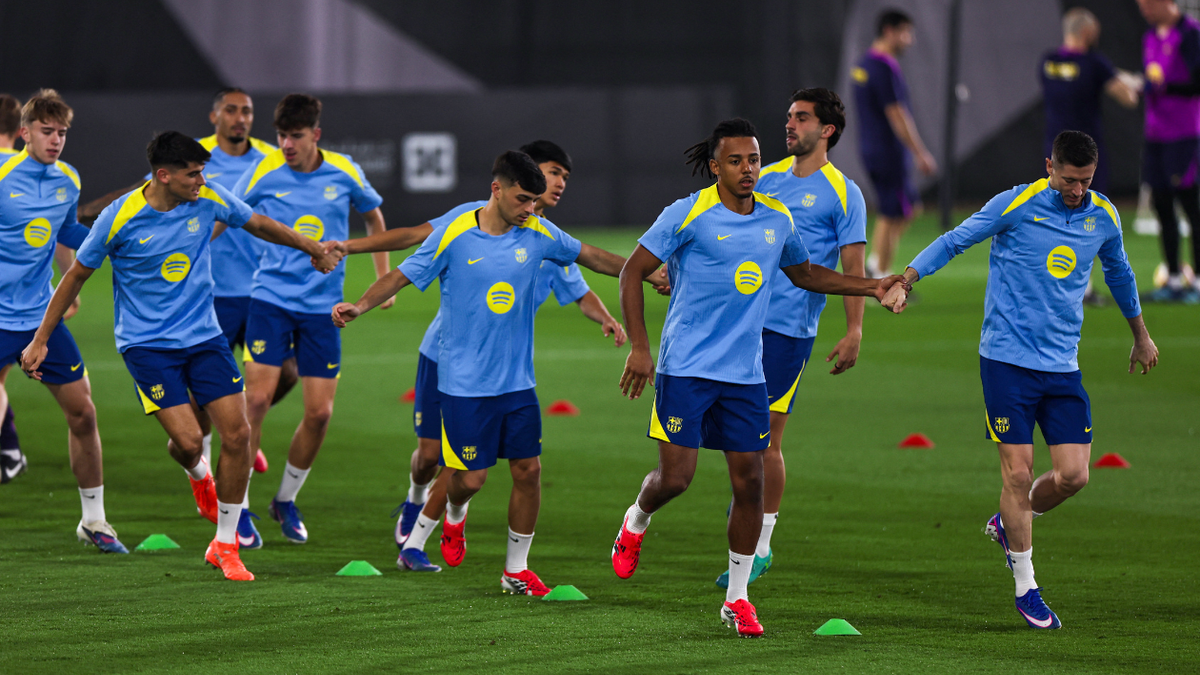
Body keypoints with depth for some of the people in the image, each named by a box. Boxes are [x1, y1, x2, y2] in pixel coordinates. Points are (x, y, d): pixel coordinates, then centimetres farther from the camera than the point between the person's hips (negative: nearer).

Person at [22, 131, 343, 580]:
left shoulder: (209, 199, -5)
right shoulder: (120, 218, -14)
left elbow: (258, 224, 15)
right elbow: (77, 276, -2)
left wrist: (314, 250, 26)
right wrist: (40, 340, 1)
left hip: (203, 336, 4)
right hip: (147, 343, -4)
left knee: (237, 434, -6)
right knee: (188, 440, -16)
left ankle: (225, 546, 9)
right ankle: (198, 474, 25)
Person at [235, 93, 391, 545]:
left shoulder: (344, 173, 0)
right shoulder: (263, 174, -5)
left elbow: (373, 216, 19)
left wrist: (384, 280, 19)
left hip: (323, 305, 2)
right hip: (271, 299, -2)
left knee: (319, 412, -1)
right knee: (257, 398, -13)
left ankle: (286, 500, 20)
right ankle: (238, 504, -2)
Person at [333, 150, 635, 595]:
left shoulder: (537, 234, 1)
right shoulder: (454, 236, -10)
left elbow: (590, 256, 16)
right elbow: (402, 276, -6)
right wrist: (359, 307, -20)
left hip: (517, 380, 4)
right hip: (464, 383, -4)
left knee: (528, 470, 0)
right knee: (471, 478, -5)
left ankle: (516, 570, 15)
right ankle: (454, 517, 32)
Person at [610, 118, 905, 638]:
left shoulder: (778, 219, 8)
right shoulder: (688, 215, -8)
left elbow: (802, 272, 26)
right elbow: (633, 272, -4)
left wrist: (870, 287, 17)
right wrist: (639, 348, -10)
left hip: (745, 374, 4)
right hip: (686, 367, -4)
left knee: (750, 481, 1)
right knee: (675, 476, -8)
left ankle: (737, 598, 12)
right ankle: (634, 525, 27)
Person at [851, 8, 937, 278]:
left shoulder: (863, 64, 13)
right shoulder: (885, 68, -18)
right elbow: (897, 115, -20)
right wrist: (921, 154, -16)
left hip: (871, 149, 10)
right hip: (889, 153, -10)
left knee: (910, 206, 16)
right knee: (891, 216, -3)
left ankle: (875, 264, 11)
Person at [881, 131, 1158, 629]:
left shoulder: (1103, 218, 6)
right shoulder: (1016, 205, -8)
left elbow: (1118, 273, 24)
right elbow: (954, 241, -1)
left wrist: (1140, 336, 36)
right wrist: (904, 283, -13)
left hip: (1063, 365, 4)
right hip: (1007, 359, -4)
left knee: (1073, 475, -4)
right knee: (1018, 472, -6)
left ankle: (1010, 525, 26)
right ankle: (1025, 588, 7)